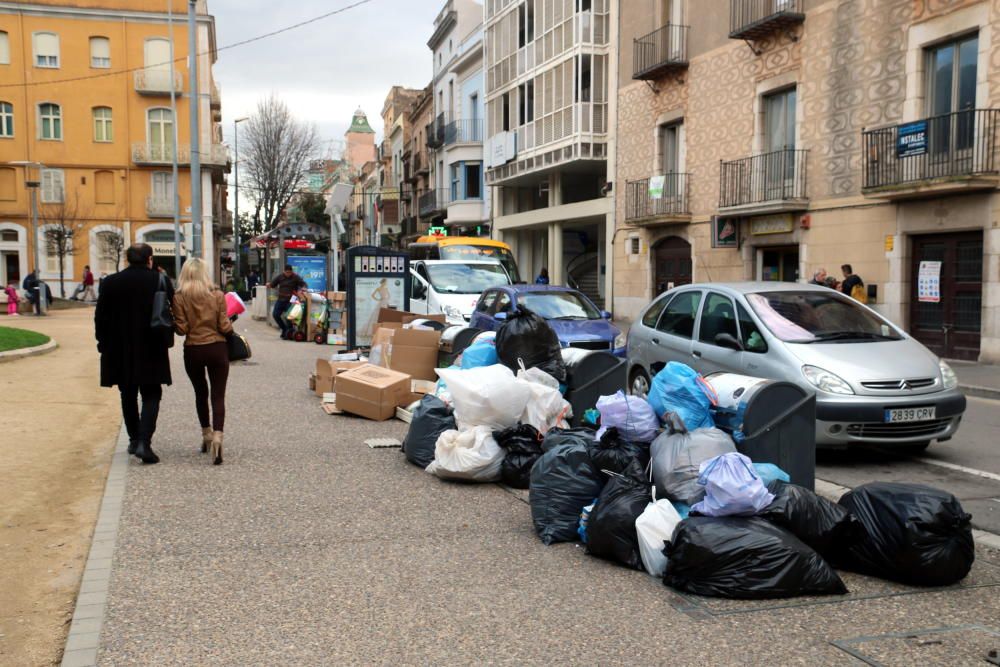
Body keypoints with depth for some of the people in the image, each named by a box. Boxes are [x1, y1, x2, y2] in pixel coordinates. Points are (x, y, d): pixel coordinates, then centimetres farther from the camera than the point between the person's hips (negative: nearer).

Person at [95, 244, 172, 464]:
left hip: (120, 352, 2)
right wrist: (165, 339, 12)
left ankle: (134, 440, 25)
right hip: (152, 352, -2)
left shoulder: (110, 283, -1)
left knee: (128, 396, 18)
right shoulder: (161, 281, -6)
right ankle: (144, 442, -11)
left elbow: (100, 318, 1)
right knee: (151, 397, 4)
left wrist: (104, 343, 11)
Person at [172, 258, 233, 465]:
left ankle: (206, 435, 28)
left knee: (201, 393, 20)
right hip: (217, 349, -1)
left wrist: (172, 320, 11)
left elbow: (181, 329, -8)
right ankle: (217, 436, -19)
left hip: (192, 351, 1)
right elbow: (225, 327, -6)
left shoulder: (179, 298, -6)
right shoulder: (217, 295, -5)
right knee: (218, 396, -1)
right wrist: (231, 329, 15)